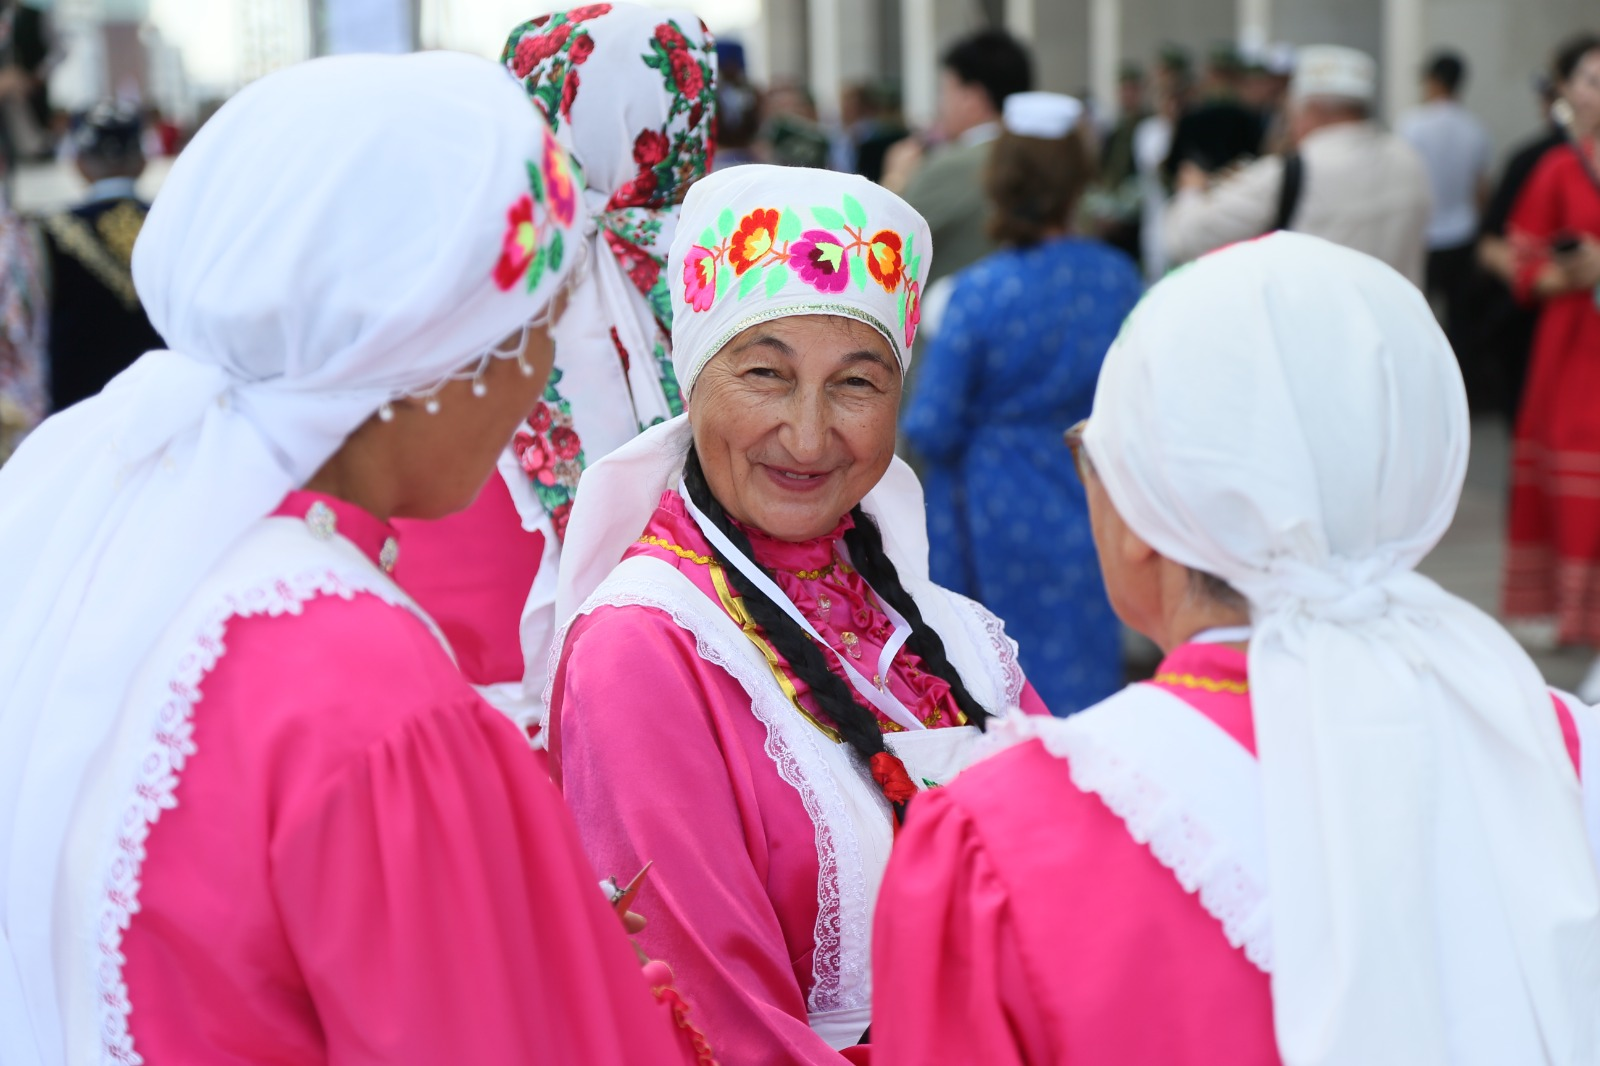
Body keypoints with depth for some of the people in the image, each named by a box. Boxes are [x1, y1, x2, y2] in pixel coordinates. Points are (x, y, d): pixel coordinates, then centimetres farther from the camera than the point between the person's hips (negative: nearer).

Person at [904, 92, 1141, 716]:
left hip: (996, 512, -2)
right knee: (1079, 677, 13)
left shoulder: (980, 290, -17)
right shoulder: (1118, 278, -8)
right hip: (1086, 517, 3)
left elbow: (931, 429, -14)